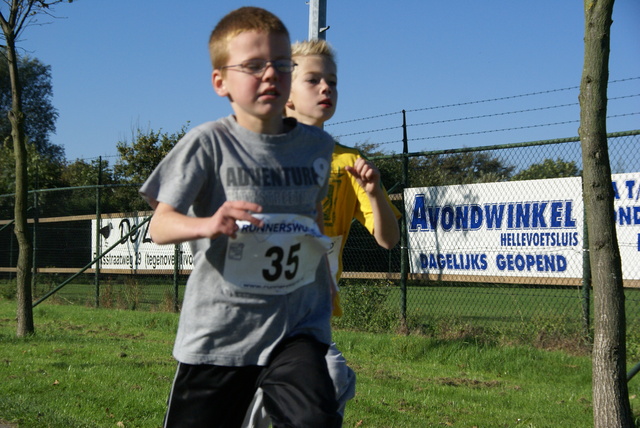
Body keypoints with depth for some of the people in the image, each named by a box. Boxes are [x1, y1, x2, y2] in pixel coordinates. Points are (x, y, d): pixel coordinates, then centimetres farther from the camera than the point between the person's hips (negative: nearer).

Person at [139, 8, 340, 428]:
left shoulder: (317, 145, 7)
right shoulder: (208, 143, -6)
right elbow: (160, 225, -11)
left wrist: (326, 284, 25)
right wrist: (206, 225, -30)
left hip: (297, 326, 2)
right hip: (217, 330, -2)